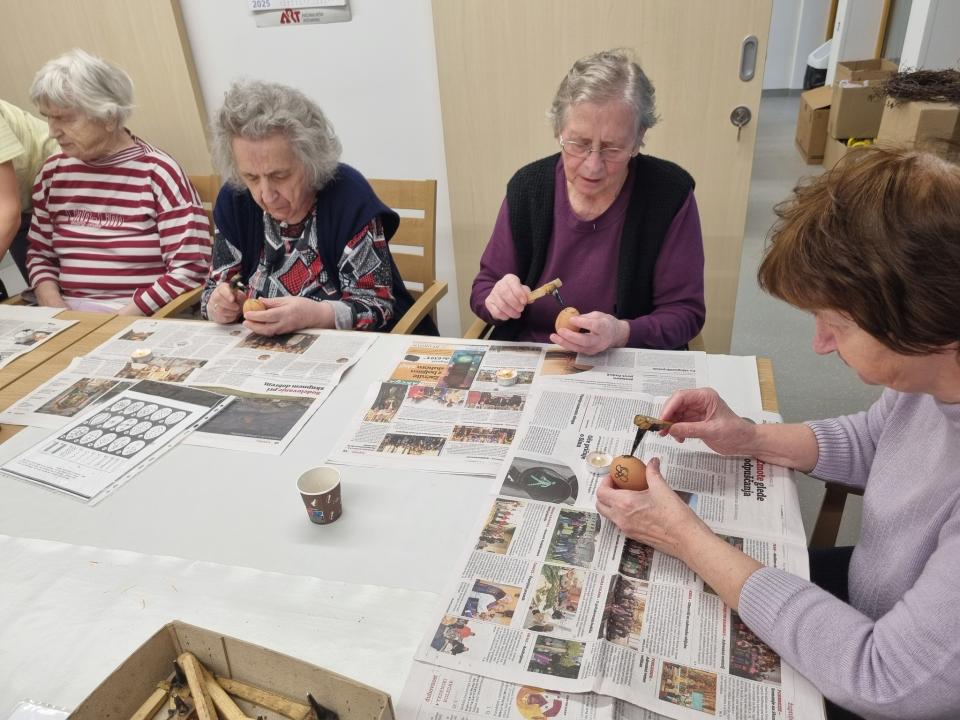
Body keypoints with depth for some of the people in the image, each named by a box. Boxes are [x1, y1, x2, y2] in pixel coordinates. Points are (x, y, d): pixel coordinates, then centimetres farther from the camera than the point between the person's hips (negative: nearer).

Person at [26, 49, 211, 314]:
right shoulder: (53, 172, 10)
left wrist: (119, 320, -15)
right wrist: (55, 309, -1)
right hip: (68, 318, 4)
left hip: (142, 320, -4)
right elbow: (40, 255, 17)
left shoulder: (157, 172, -7)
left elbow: (189, 268, -12)